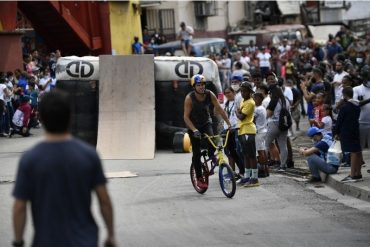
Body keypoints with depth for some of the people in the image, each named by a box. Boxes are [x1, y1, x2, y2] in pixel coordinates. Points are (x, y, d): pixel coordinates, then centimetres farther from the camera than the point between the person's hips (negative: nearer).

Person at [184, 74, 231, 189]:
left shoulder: (210, 95, -15)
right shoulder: (189, 98, -23)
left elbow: (219, 109, -11)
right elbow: (186, 117, -24)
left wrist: (228, 123, -18)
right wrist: (194, 130, -35)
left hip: (206, 123, 2)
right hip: (194, 125, -2)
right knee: (196, 153, -6)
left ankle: (212, 154, 0)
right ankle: (199, 179, 3)